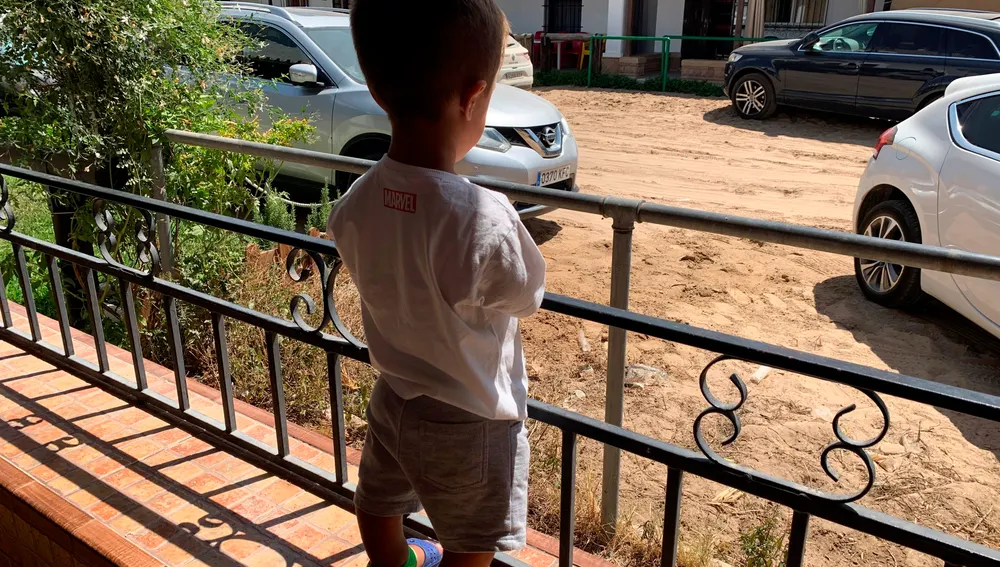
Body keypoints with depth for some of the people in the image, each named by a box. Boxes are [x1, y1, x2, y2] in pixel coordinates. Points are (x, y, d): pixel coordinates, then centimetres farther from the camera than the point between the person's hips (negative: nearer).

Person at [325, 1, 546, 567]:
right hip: (470, 424, -6)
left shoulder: (355, 205, -15)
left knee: (380, 505, 30)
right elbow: (530, 295, -13)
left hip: (394, 398, 6)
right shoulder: (485, 219, -33)